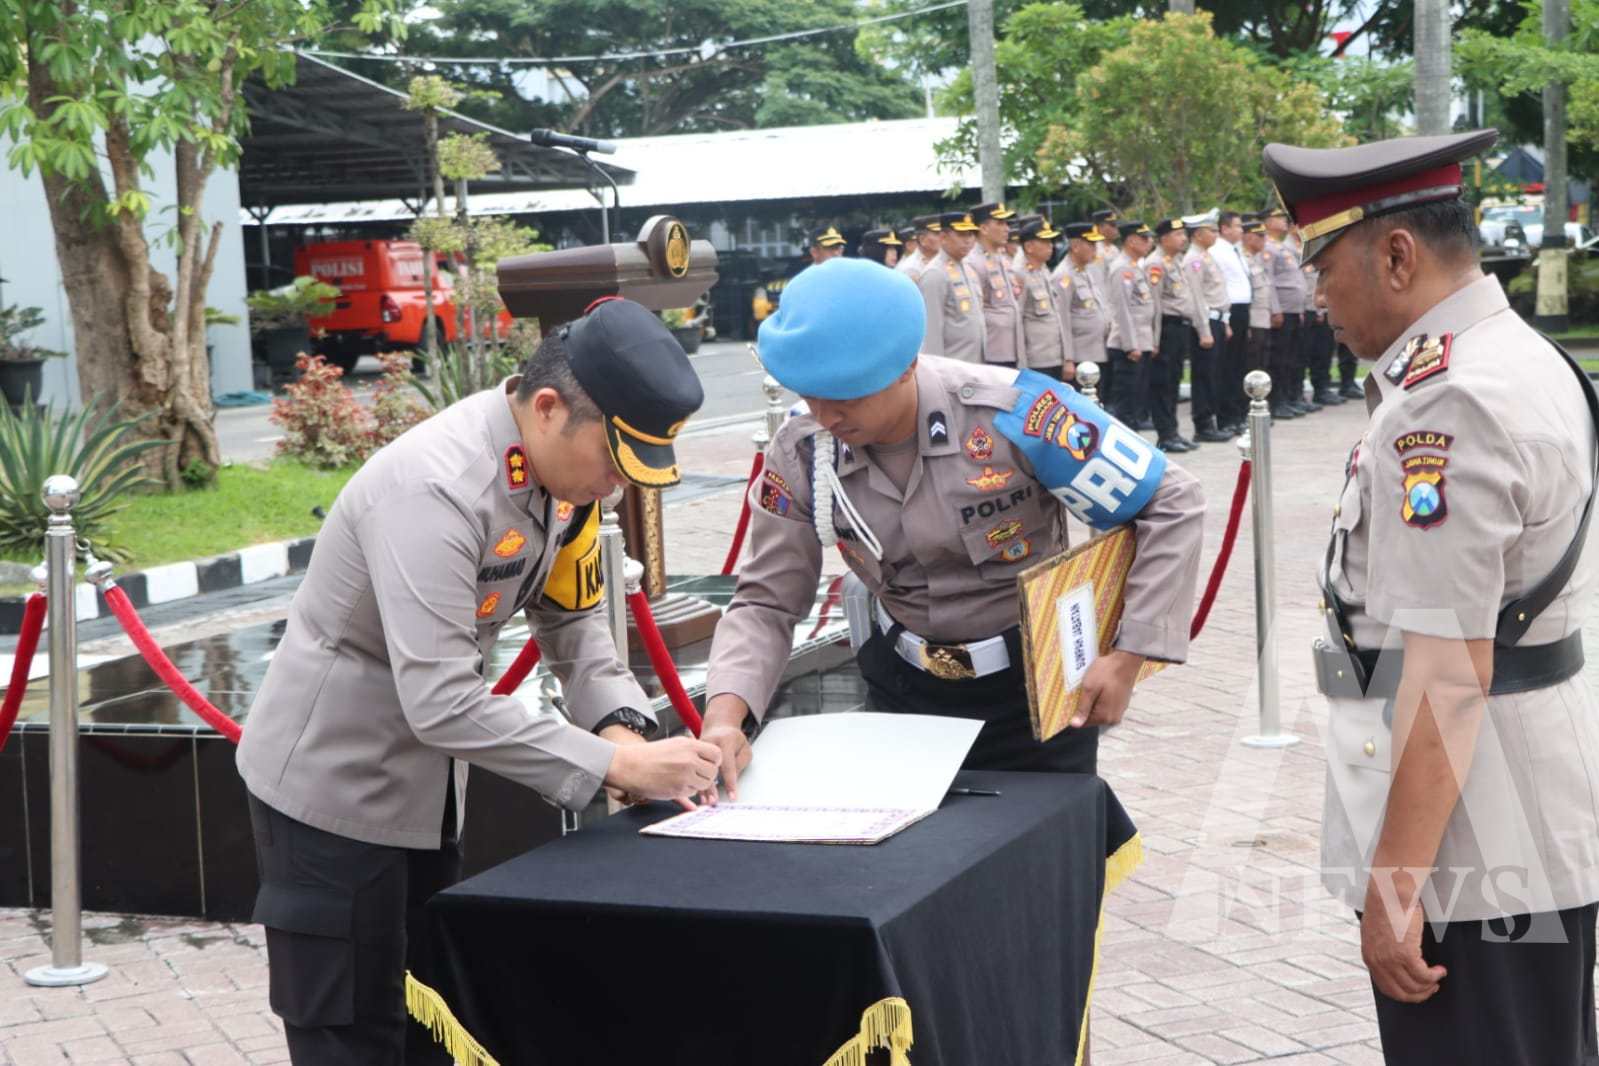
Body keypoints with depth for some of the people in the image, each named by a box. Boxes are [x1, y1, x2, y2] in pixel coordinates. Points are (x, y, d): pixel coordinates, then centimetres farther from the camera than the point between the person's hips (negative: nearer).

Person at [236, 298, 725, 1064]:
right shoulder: (435, 486, -31)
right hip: (332, 786, -8)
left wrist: (622, 729, -14)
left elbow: (573, 622, 5)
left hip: (424, 784, 8)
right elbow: (440, 700, -35)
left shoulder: (563, 468, -6)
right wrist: (614, 765, -33)